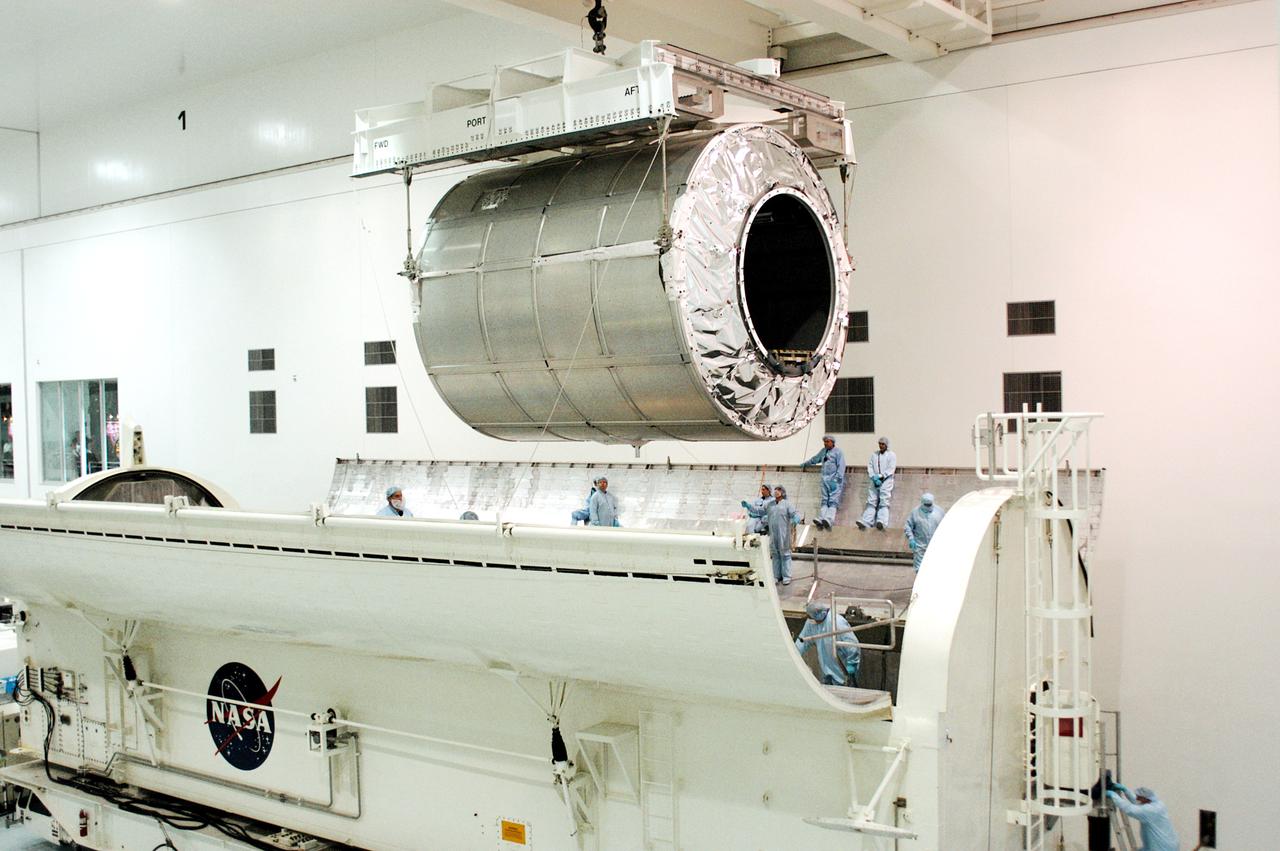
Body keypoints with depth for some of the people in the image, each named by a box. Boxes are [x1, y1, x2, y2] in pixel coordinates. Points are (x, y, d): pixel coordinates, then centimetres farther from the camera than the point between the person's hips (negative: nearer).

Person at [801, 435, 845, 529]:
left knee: (833, 501, -16)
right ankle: (821, 519, -18)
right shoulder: (823, 451, 23)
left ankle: (829, 519, -32)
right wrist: (805, 464, 52)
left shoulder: (838, 452, 2)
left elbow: (841, 466, -7)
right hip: (825, 479, 7)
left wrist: (838, 478, -18)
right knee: (825, 500, -5)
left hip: (835, 480, -7)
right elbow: (815, 459, 41)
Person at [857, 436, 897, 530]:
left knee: (884, 503, -12)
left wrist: (880, 477, -15)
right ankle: (865, 522, -9)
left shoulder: (891, 455, 4)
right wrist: (873, 477, -8)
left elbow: (890, 469, -6)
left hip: (886, 482, -4)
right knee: (871, 502, -2)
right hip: (874, 483, 4)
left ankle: (881, 522, -24)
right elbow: (869, 467, 8)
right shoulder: (874, 455, 16)